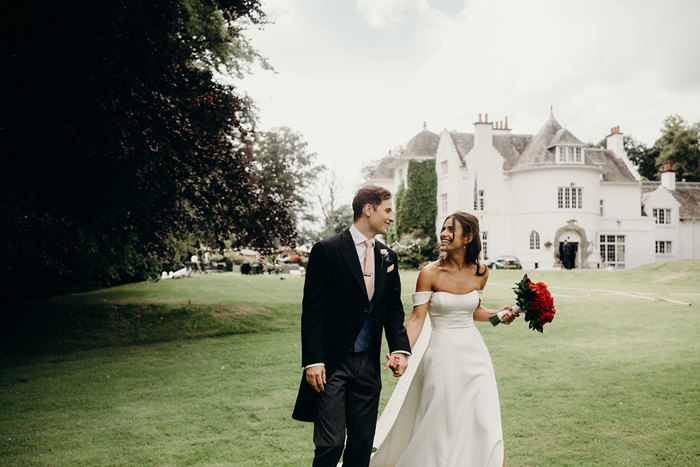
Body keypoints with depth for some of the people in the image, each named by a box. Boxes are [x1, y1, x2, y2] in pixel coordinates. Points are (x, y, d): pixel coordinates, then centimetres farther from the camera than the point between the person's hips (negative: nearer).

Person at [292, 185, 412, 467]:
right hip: (332, 363, -6)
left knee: (362, 443, 12)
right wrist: (313, 361, -15)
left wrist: (400, 348, -4)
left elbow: (394, 309, 12)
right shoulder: (327, 250, -8)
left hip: (368, 364, 6)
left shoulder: (387, 256, 9)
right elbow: (312, 310, -10)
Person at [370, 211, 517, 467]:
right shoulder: (430, 273, -10)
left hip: (474, 353, 4)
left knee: (484, 425, 3)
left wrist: (498, 314, 1)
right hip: (442, 354, -3)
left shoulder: (480, 272, 3)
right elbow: (417, 319, -12)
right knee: (440, 427, 5)